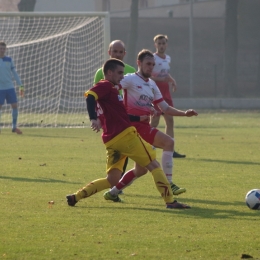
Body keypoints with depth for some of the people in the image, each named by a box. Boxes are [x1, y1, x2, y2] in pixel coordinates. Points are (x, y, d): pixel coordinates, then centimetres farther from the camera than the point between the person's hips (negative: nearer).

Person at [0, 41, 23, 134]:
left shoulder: (9, 60, 8)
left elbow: (14, 73, 12)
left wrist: (20, 86, 8)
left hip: (10, 87, 3)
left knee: (15, 105, -4)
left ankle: (14, 126, 7)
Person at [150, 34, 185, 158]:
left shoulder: (168, 58, 13)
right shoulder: (153, 58, -10)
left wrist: (172, 80, 8)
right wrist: (160, 79, -28)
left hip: (166, 92, 8)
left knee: (170, 121, 6)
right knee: (154, 121, -7)